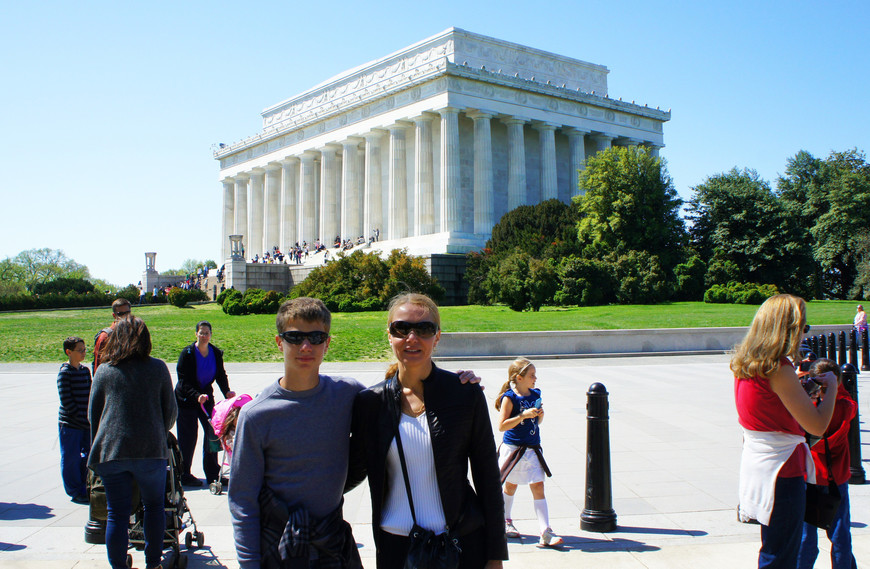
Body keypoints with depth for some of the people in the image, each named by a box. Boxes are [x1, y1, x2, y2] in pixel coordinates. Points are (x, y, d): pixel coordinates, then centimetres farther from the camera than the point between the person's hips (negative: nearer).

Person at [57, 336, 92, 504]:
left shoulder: (85, 370, 10)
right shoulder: (64, 372, -11)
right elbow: (66, 401, -14)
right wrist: (83, 418, -16)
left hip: (86, 422, 6)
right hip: (70, 424, -6)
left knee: (88, 455, 11)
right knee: (71, 458, 3)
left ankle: (84, 489, 23)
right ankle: (75, 492, 14)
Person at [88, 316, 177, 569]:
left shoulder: (104, 371, 3)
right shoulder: (158, 368, 0)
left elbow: (93, 414, 9)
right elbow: (170, 411, 4)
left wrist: (99, 448, 22)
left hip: (111, 451, 1)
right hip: (150, 452, -1)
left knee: (117, 513, 8)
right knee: (154, 506, 16)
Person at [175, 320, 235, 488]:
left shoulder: (216, 353, -1)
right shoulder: (187, 353, -13)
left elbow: (221, 375, 3)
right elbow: (183, 381, -16)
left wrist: (227, 392, -15)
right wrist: (197, 396, -29)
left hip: (206, 397, 4)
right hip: (186, 400, -4)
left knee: (212, 433, 1)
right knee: (187, 437, -1)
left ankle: (213, 474, 12)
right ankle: (184, 475, 13)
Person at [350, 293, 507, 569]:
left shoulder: (466, 393, -6)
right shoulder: (371, 402, -2)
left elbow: (487, 476, -2)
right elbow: (354, 469, 11)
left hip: (461, 544, -1)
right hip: (395, 545, 1)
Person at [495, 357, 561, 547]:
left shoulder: (535, 395, 6)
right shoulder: (509, 398, -13)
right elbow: (502, 426, -18)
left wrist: (540, 415, -4)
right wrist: (524, 415, -24)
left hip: (532, 449, 5)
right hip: (513, 448, -4)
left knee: (538, 486, -4)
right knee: (511, 485, 14)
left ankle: (546, 533, -6)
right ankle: (505, 521, 38)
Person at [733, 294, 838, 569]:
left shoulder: (743, 364, 6)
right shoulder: (779, 368, -20)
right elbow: (817, 426, -20)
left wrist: (796, 385, 16)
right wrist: (831, 386, -5)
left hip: (756, 461, 9)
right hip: (781, 470, -9)